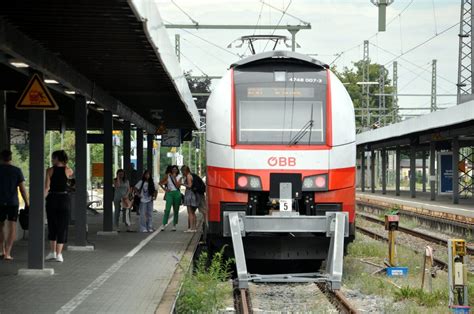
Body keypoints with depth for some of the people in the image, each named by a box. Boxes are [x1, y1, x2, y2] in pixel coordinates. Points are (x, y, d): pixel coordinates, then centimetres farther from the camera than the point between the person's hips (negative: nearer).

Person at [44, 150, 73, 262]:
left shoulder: (50, 170, -5)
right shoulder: (68, 171, -1)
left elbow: (46, 187, -10)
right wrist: (64, 165, 15)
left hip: (52, 199, 0)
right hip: (64, 199, 0)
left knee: (52, 226, 14)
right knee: (62, 227, 4)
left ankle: (53, 252, 13)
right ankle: (59, 254, -2)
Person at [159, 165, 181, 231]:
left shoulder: (179, 177, 5)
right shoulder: (168, 176, 4)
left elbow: (178, 186, -8)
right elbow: (160, 183, 10)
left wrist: (174, 178, -9)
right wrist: (164, 189, -1)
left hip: (177, 193, 1)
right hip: (169, 193, -1)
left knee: (176, 210, 6)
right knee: (167, 209, -13)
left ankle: (174, 225, 13)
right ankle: (164, 224, -14)